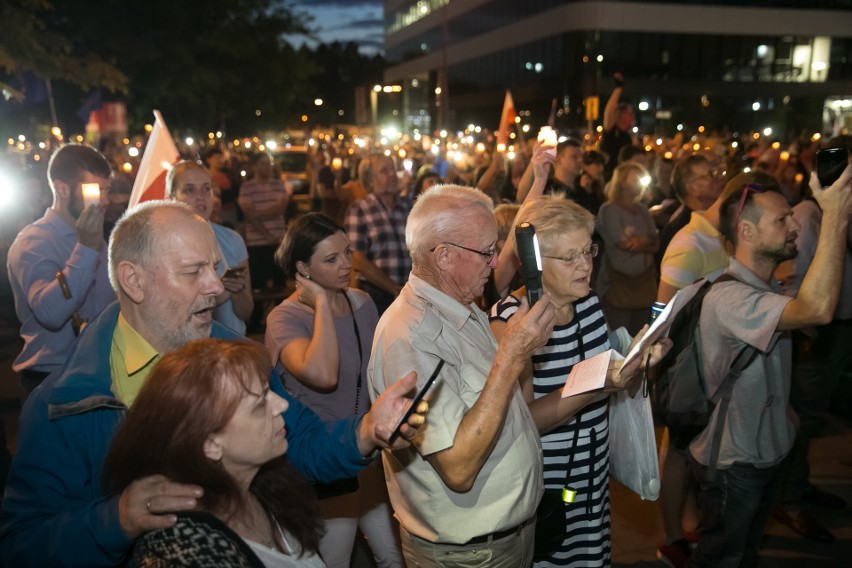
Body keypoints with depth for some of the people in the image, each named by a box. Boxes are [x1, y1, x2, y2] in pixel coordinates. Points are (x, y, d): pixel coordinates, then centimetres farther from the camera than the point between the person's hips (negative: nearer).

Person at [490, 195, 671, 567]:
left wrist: (640, 361, -13)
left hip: (594, 481, 6)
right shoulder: (510, 321, -21)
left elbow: (623, 384, 9)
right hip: (540, 495, -6)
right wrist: (596, 385, -33)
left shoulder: (590, 304, -2)